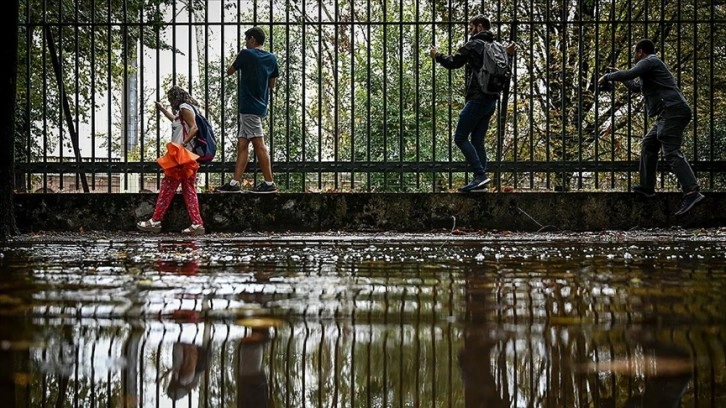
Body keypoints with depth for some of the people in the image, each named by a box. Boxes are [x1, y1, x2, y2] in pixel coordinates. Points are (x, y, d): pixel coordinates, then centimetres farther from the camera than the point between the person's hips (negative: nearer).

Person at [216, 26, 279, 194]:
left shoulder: (246, 54, -9)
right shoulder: (271, 58, 11)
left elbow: (229, 71, 7)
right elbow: (271, 84, 18)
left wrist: (235, 60, 26)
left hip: (248, 106, -8)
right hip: (261, 105, 8)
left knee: (258, 144, -7)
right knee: (242, 144, 8)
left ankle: (269, 183, -7)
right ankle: (235, 182, 6)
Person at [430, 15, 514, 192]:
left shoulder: (473, 45, -7)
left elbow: (453, 62, -5)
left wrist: (437, 56, 11)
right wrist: (507, 54, 34)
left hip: (477, 99, -8)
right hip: (491, 101, 8)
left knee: (460, 138, -5)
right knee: (477, 141, 10)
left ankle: (480, 174, -16)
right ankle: (480, 183, 4)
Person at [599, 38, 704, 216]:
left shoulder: (649, 62, -2)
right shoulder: (652, 65, 30)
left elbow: (629, 75, -18)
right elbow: (636, 86, 44)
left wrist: (607, 77, -2)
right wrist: (619, 76, 47)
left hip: (672, 110, -11)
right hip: (670, 113, 11)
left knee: (671, 152, -19)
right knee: (648, 145, 19)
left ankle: (692, 192, -31)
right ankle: (647, 187, 21)